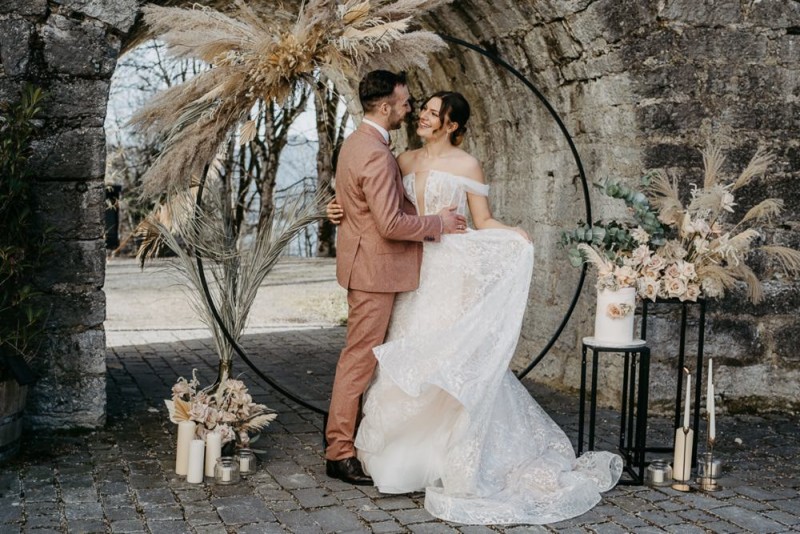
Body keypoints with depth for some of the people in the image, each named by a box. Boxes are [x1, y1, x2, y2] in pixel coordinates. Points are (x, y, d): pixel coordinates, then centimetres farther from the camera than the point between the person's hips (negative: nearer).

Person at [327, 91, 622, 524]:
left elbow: (483, 222, 0)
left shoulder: (466, 166, -1)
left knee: (451, 364, -6)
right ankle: (410, 453, 18)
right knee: (406, 366, 5)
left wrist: (517, 236, -17)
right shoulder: (405, 161, 11)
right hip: (413, 273, 5)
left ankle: (459, 462, 4)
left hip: (451, 276, -5)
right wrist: (346, 214, 2)